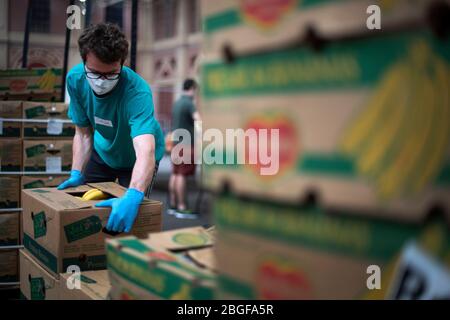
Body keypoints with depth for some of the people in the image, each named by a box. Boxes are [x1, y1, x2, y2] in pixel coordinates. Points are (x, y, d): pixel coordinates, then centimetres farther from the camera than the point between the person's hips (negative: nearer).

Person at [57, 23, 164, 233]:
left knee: (126, 219, -3)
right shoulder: (76, 79, -25)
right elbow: (83, 133, -12)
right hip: (102, 152, 4)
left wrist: (132, 196, -70)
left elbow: (146, 153, -54)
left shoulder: (137, 91, -40)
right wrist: (76, 174, -24)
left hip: (135, 159, -4)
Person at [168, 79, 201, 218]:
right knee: (182, 175, -9)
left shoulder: (176, 103, 15)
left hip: (177, 143, 9)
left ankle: (173, 205, 14)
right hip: (186, 143, -9)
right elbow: (198, 119, -28)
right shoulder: (189, 103, -13)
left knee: (175, 174, 10)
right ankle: (181, 208, -8)